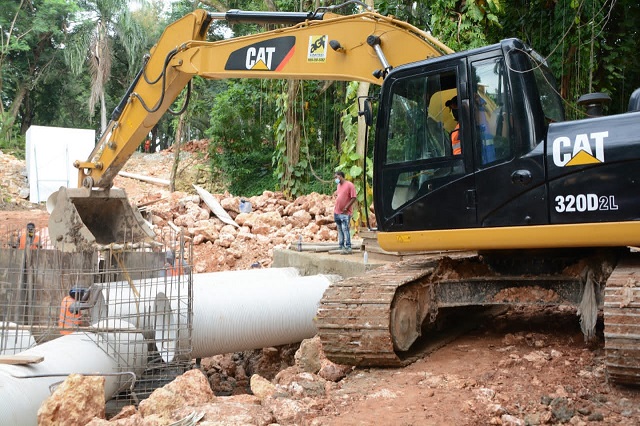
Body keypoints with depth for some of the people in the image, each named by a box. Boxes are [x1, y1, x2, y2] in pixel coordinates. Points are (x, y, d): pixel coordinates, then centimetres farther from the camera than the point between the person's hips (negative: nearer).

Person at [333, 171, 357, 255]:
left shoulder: (349, 185, -10)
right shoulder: (339, 185, 16)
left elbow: (353, 198, -14)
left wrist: (346, 207, -17)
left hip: (345, 213, -8)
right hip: (337, 212, 8)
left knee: (345, 230, -11)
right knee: (340, 230, 11)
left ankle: (348, 248, -10)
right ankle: (341, 247, 16)